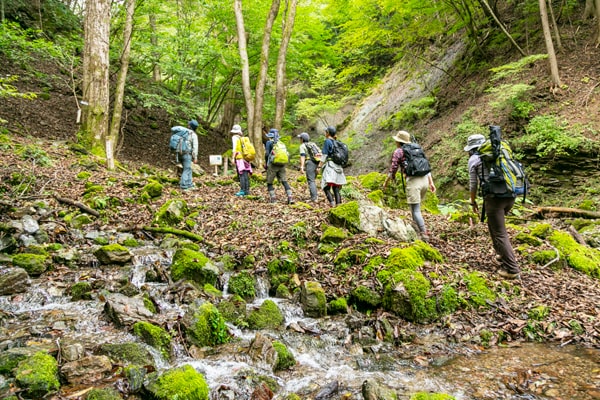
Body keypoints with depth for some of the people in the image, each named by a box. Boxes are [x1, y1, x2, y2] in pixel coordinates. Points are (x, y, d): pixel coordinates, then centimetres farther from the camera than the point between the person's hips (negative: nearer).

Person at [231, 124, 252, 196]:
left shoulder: (235, 137, -2)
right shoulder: (242, 138, 14)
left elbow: (235, 148, -11)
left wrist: (233, 158, -10)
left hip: (240, 158, -6)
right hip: (245, 157, 6)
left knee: (241, 175, -9)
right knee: (246, 175, 5)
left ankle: (243, 191, -11)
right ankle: (247, 190, 6)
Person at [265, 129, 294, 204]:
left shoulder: (269, 143, -1)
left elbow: (267, 154, -9)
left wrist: (266, 163, 3)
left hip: (272, 165, -4)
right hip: (282, 165, 4)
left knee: (269, 182, 8)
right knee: (284, 181, 4)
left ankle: (273, 198, 2)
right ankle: (290, 196, -8)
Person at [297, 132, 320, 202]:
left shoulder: (302, 146, 0)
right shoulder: (313, 144, 21)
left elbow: (302, 156, -13)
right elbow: (320, 153, 16)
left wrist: (301, 167, -18)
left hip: (310, 163, -7)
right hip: (317, 163, 7)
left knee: (311, 181, -6)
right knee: (313, 180, 19)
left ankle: (314, 198, -14)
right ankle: (315, 195, 18)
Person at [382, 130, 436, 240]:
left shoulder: (398, 151, 4)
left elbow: (393, 169, 4)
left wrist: (386, 182, 18)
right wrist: (431, 182, 19)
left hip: (413, 180, -7)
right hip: (425, 180, 7)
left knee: (415, 210, -4)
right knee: (416, 206, 21)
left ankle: (424, 234, -9)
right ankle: (421, 228, 22)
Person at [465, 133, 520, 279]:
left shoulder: (473, 159, 6)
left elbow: (473, 184, 5)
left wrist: (473, 202, 18)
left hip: (494, 197, -7)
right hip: (510, 196, 7)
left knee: (500, 234, -2)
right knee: (493, 224, 28)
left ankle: (512, 269, -2)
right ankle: (502, 254, 30)